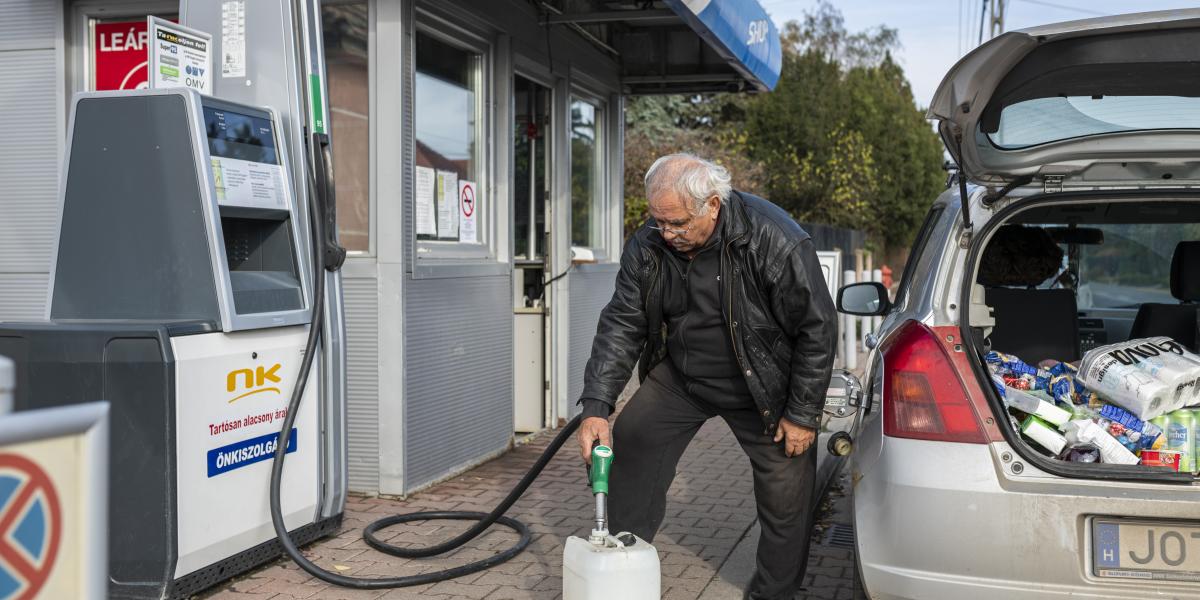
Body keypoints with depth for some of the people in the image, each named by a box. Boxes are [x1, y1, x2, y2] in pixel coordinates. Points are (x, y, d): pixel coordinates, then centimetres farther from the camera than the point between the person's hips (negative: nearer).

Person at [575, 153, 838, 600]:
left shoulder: (776, 241, -29)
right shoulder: (647, 245, -15)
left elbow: (817, 329, -21)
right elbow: (621, 325, -10)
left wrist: (802, 414, -16)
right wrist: (596, 407, -19)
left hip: (762, 387, -3)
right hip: (679, 377, 4)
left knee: (787, 494, -2)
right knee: (629, 447, -2)